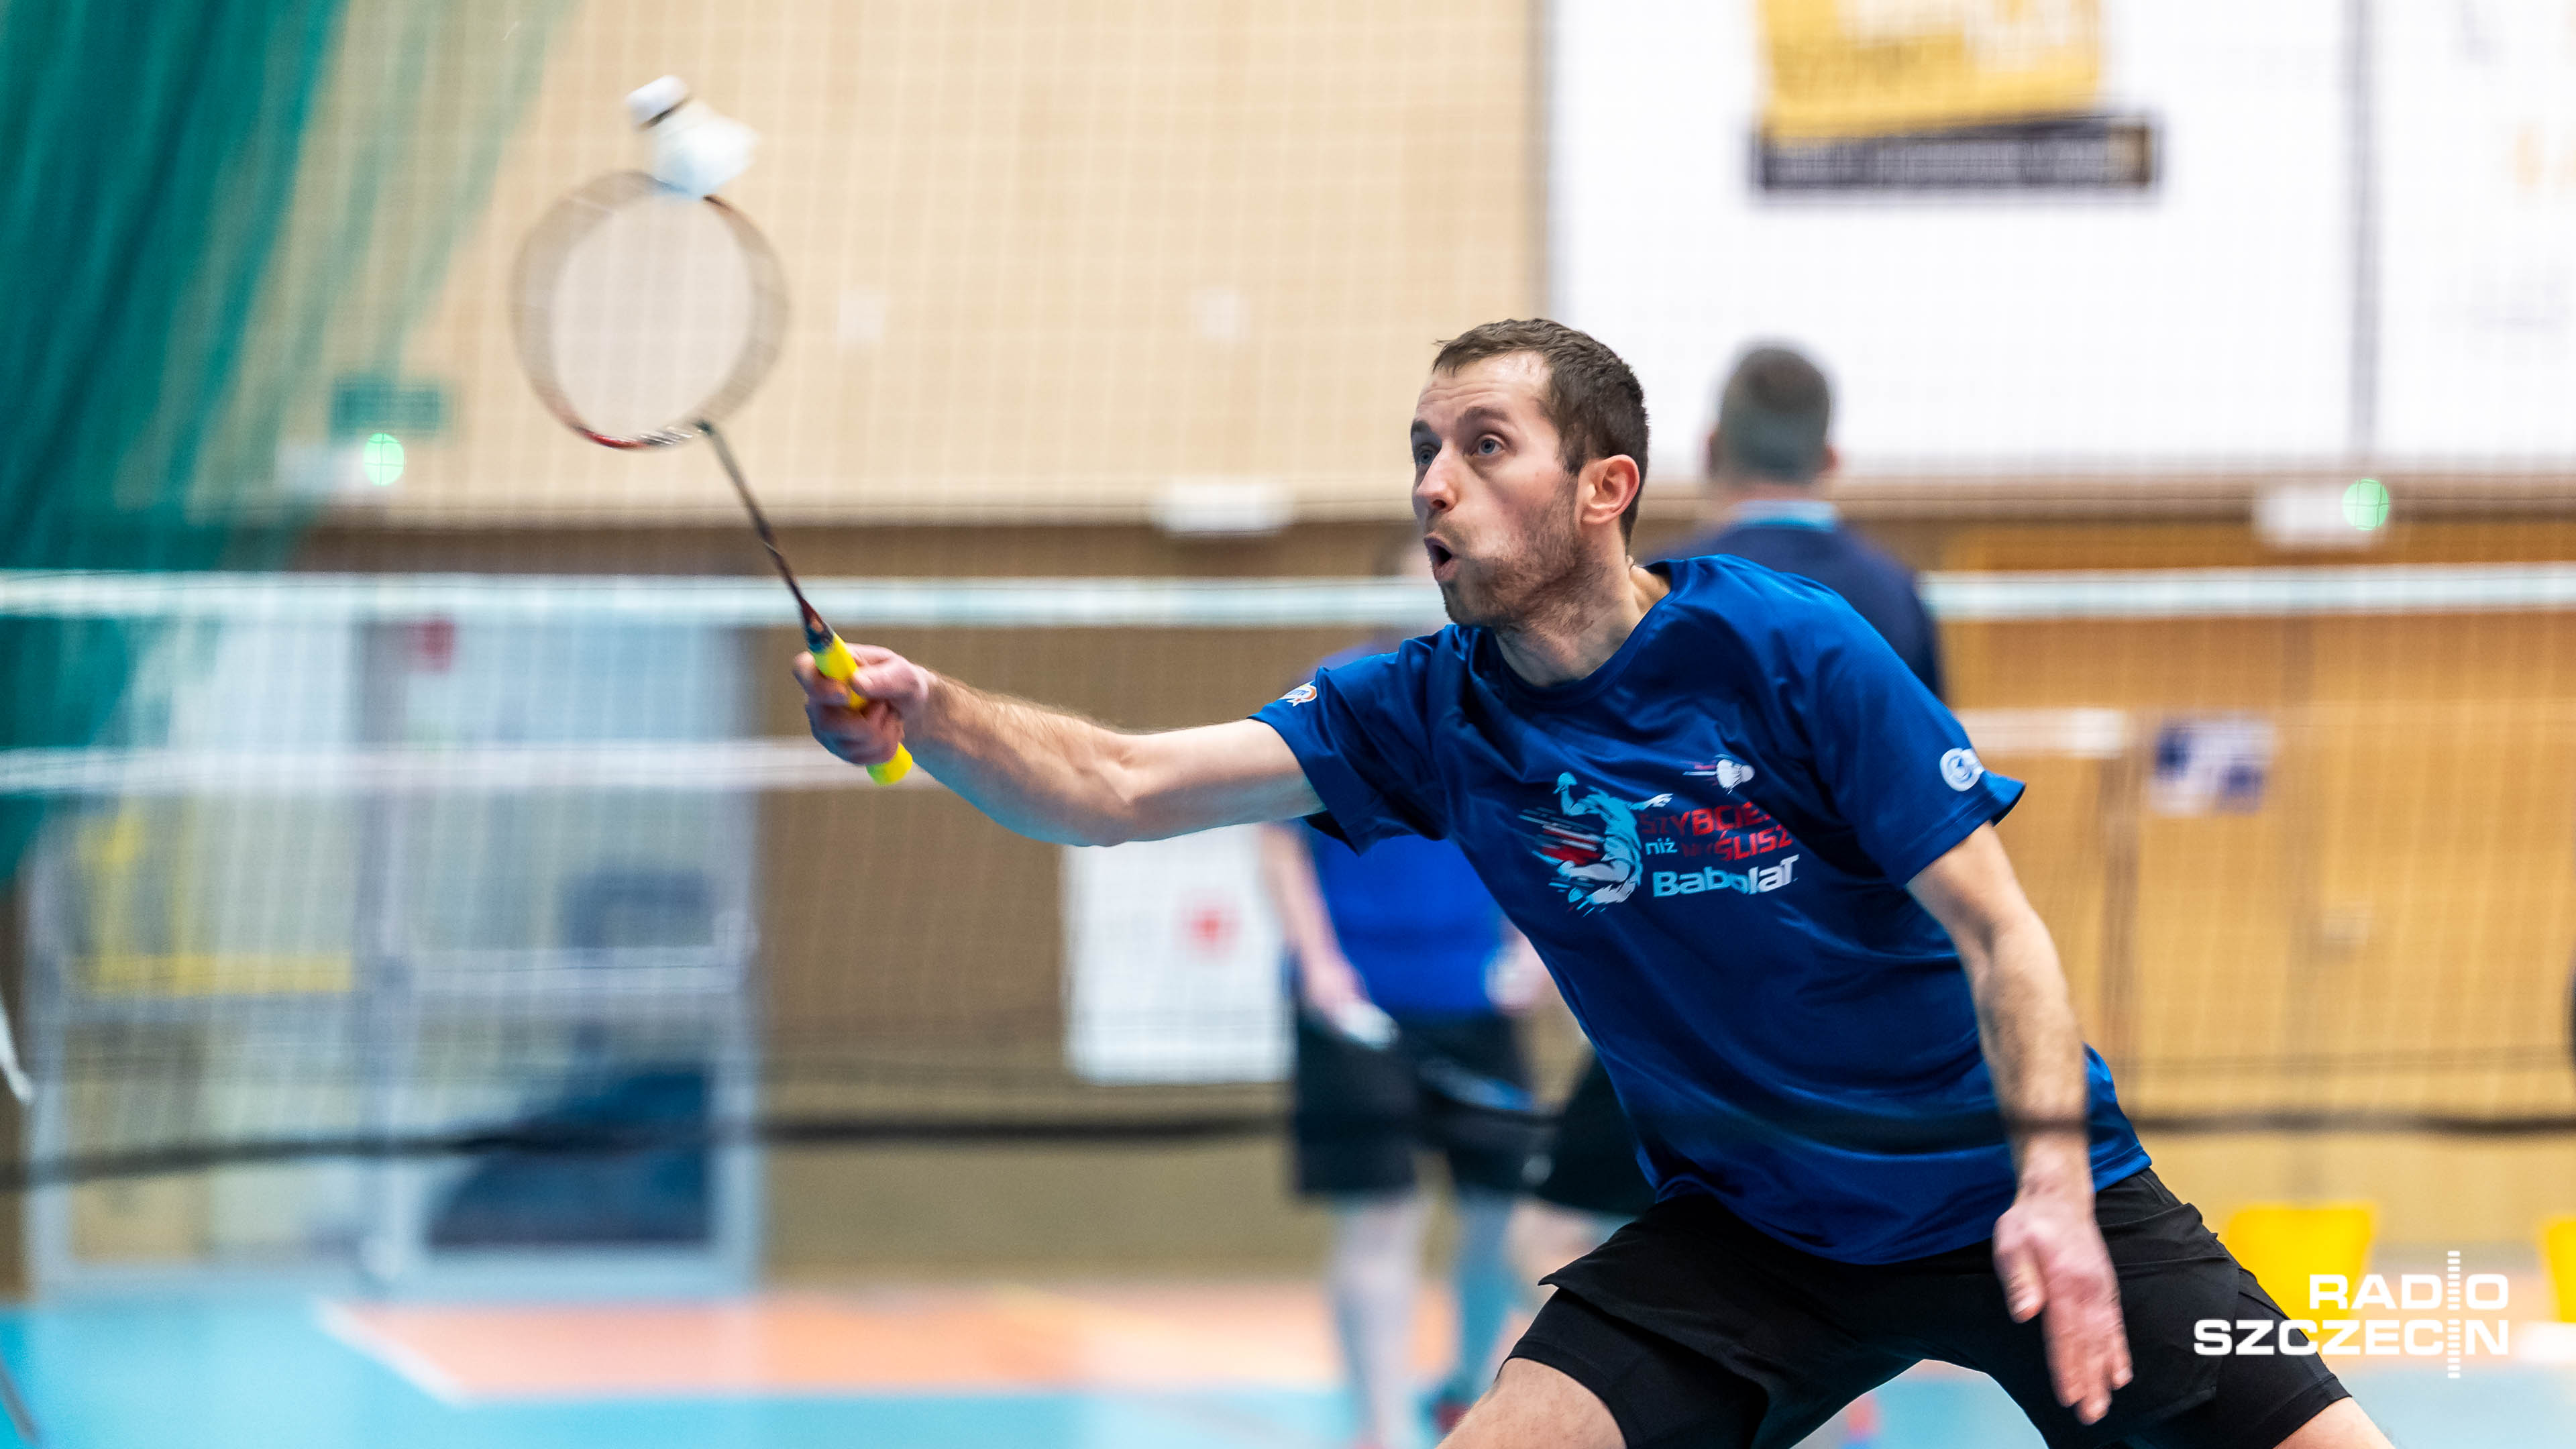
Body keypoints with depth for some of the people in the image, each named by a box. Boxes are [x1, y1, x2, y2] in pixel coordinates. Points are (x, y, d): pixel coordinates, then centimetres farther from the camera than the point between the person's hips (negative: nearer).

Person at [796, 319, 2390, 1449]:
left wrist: (2052, 1186, -28)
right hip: (1740, 1231, 3)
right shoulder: (1432, 710, -4)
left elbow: (1999, 932, -15)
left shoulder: (1793, 650, -15)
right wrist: (925, 710, -29)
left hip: (2004, 1195, -3)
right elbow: (1125, 786, -11)